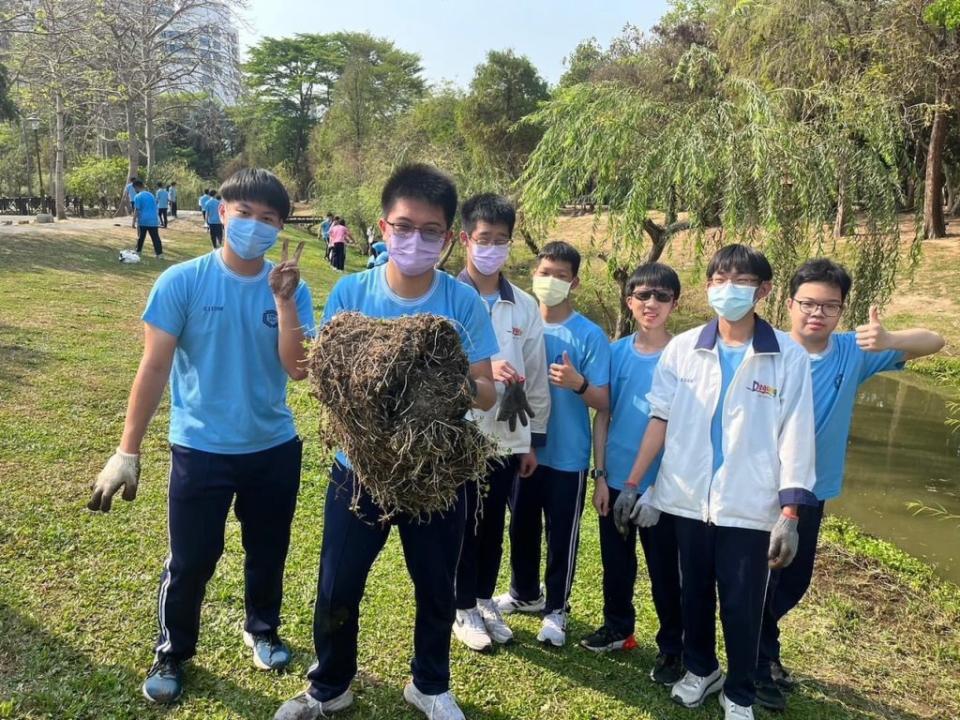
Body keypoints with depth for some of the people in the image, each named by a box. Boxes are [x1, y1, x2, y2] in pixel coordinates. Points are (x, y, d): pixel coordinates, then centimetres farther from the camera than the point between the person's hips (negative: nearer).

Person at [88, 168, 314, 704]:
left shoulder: (291, 289, -5)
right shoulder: (183, 282, -11)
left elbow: (299, 369, -15)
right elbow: (155, 367, -10)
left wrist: (283, 299, -24)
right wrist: (128, 451, -12)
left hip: (275, 448, 3)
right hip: (201, 450, -2)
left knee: (268, 552, 19)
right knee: (190, 561, 8)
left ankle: (262, 630, 45)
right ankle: (172, 653, 34)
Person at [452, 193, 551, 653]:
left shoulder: (525, 306, 3)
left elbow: (536, 376, 7)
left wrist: (535, 439, 8)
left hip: (508, 436, 3)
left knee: (493, 526, 17)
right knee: (462, 527, 11)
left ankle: (485, 601, 36)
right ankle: (465, 610, 29)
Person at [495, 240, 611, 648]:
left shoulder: (590, 335, -12)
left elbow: (603, 402, -13)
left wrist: (578, 384, -33)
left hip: (567, 455, -4)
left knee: (562, 535, 9)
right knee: (521, 526, 19)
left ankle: (556, 609, 29)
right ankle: (524, 593, 41)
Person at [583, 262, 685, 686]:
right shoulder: (616, 352, -1)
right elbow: (602, 415, 3)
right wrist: (599, 474, 0)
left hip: (661, 484, -3)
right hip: (616, 478, 3)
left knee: (664, 568, 8)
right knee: (616, 561, 17)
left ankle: (672, 648, 26)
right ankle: (617, 627, 38)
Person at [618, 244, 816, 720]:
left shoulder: (789, 357, -6)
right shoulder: (682, 348, -1)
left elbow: (795, 438, -5)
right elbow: (661, 420, 2)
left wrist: (789, 515, -8)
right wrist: (632, 484, 1)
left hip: (749, 506, -2)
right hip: (687, 499, 2)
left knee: (742, 606, 10)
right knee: (694, 594, 18)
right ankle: (699, 669, 42)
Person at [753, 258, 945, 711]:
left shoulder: (854, 351, -5)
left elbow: (934, 342, -9)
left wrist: (888, 340, -30)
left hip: (812, 493, 5)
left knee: (795, 582, 22)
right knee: (760, 583, 8)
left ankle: (760, 645, 47)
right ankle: (760, 667, 31)